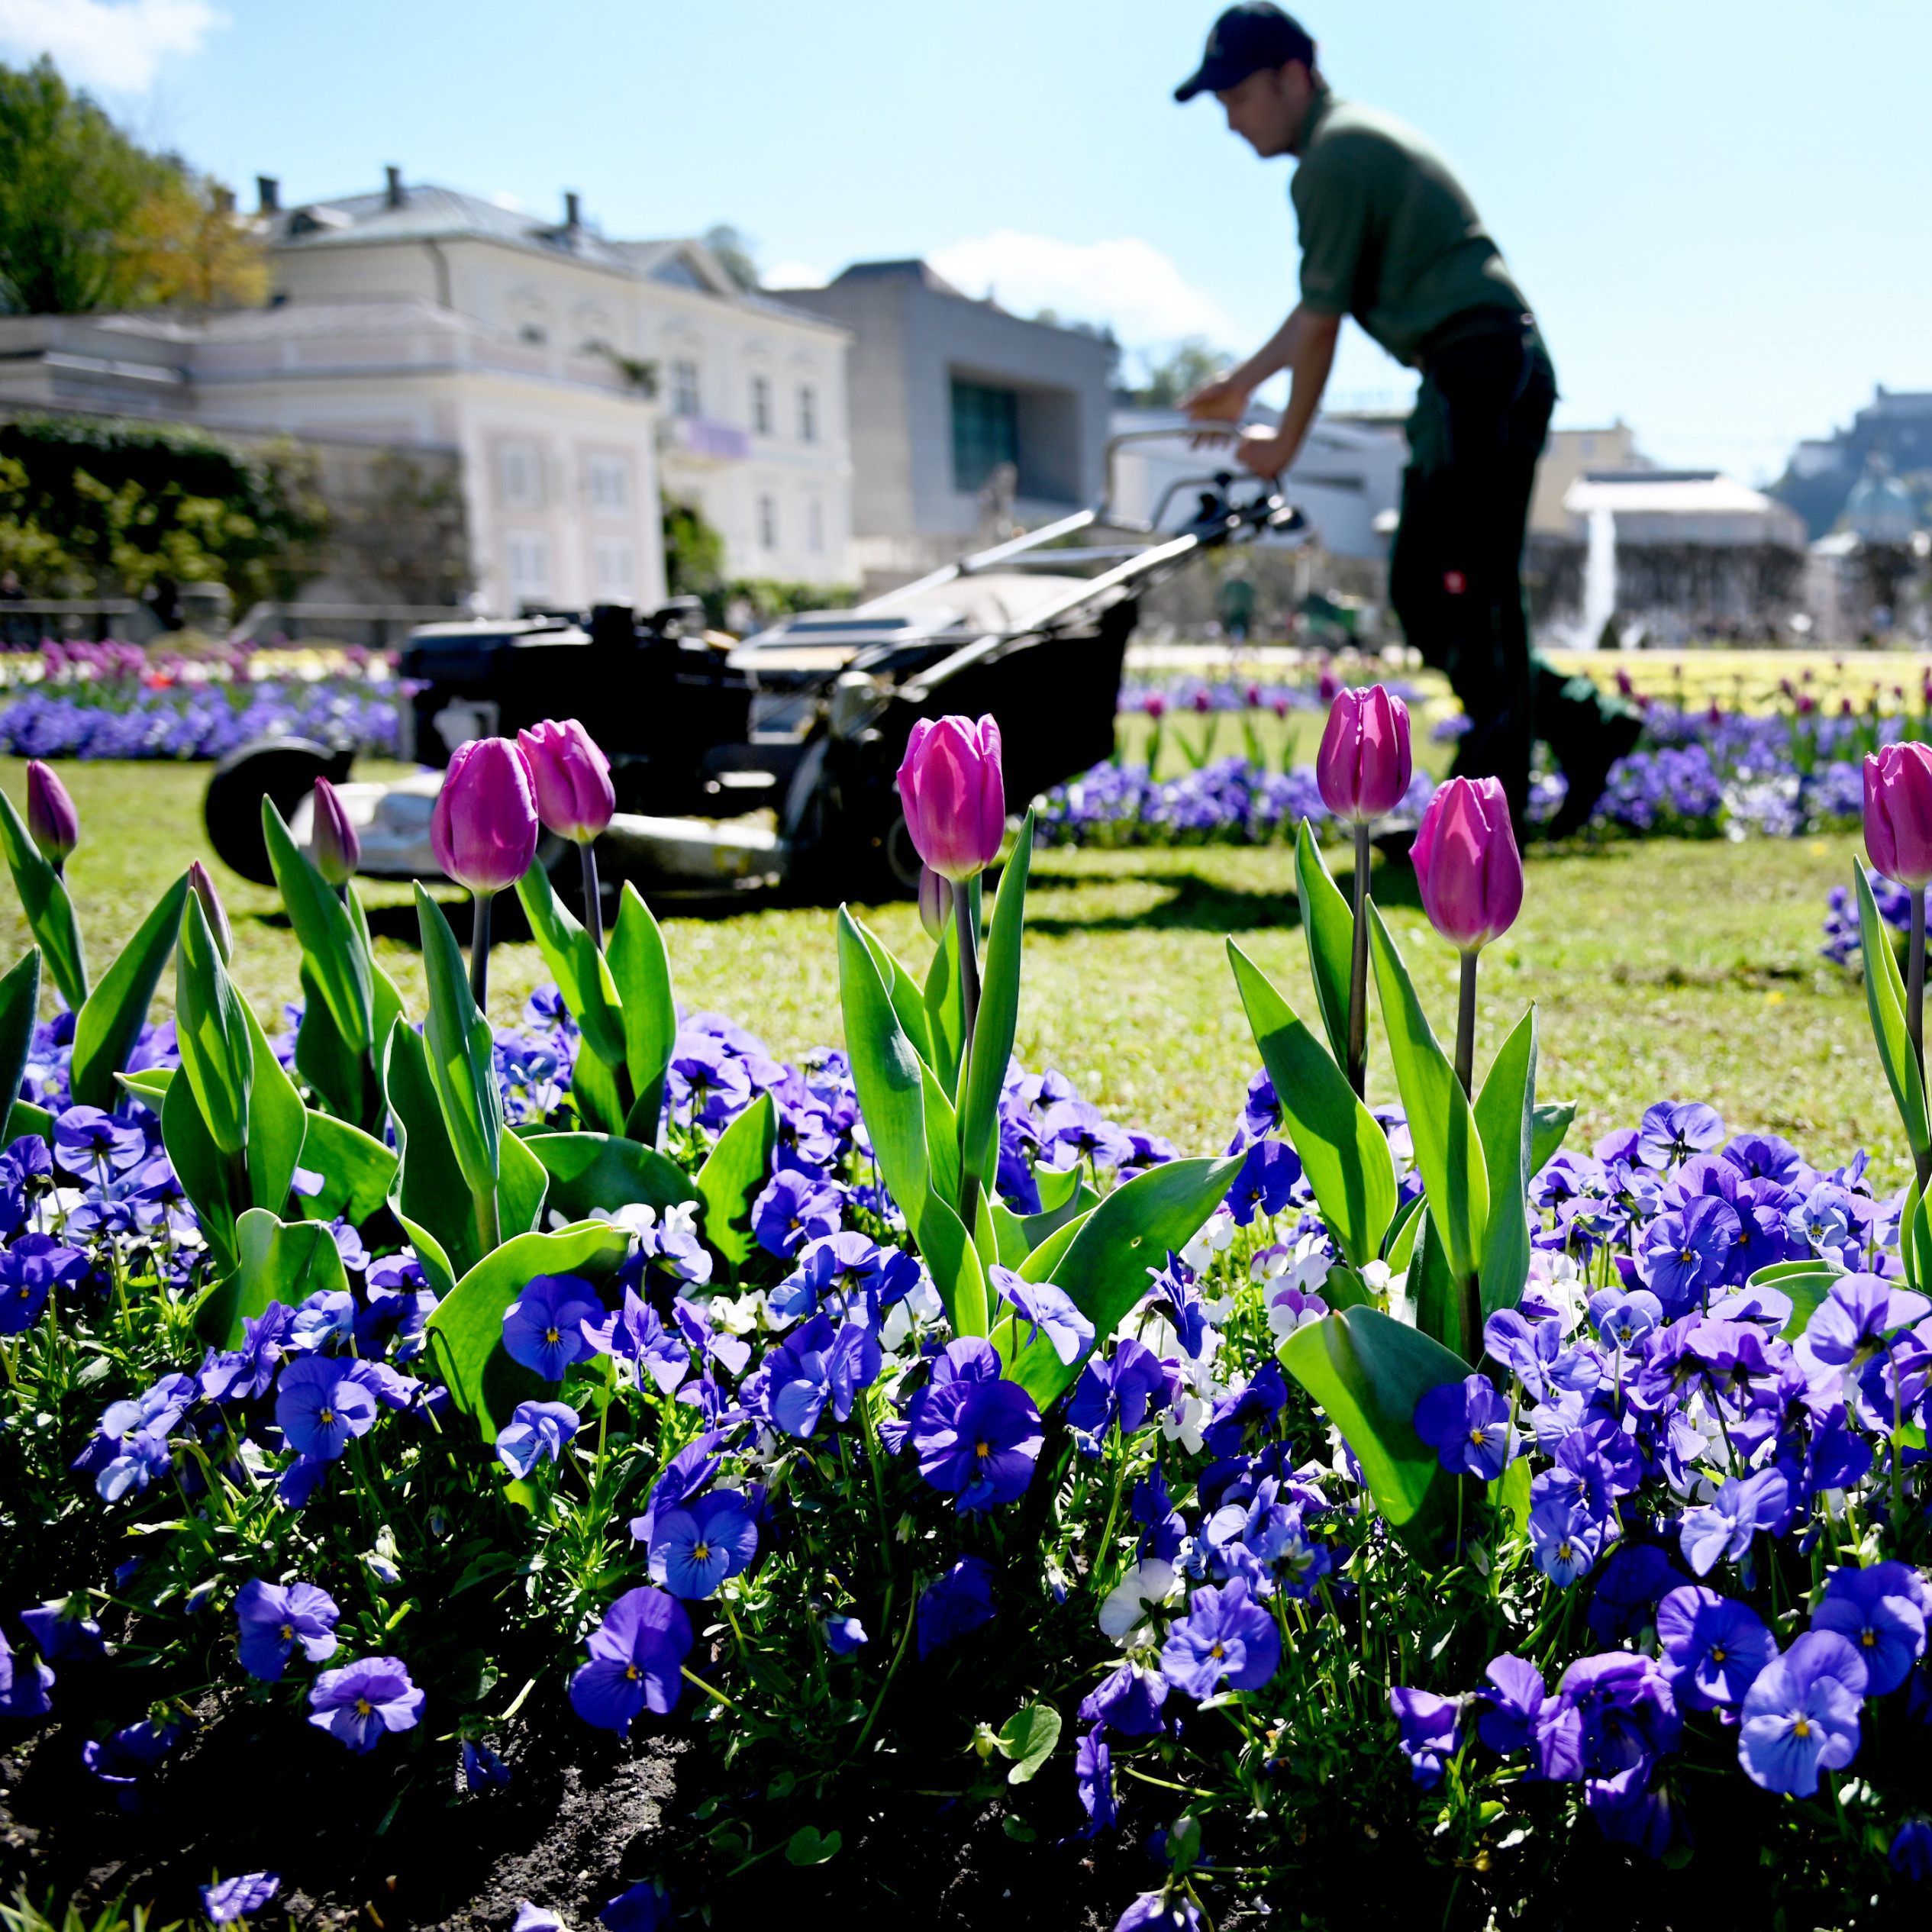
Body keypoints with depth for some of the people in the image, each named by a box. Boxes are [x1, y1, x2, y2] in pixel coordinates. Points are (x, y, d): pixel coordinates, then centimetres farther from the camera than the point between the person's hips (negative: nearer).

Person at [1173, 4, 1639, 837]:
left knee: (1473, 596, -7)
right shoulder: (1356, 139, 21)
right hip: (1467, 383, 10)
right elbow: (1319, 304, 29)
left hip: (1484, 373, -10)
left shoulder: (1334, 157, -11)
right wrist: (1241, 382, 36)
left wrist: (1285, 444, 2)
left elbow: (1321, 322, -10)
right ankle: (1582, 727, 15)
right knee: (1420, 590, 11)